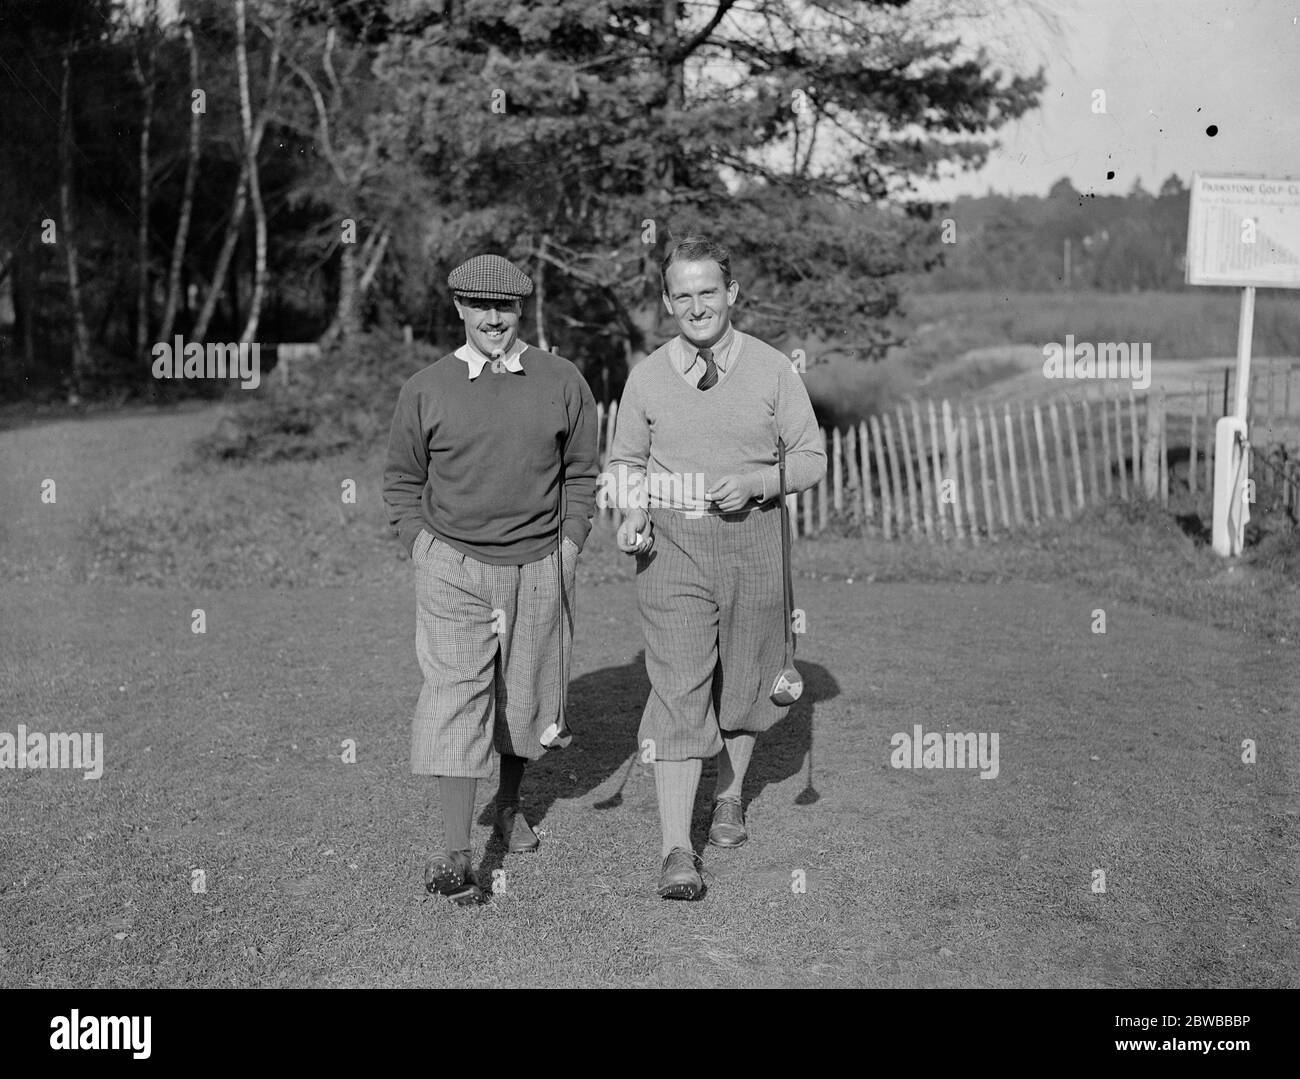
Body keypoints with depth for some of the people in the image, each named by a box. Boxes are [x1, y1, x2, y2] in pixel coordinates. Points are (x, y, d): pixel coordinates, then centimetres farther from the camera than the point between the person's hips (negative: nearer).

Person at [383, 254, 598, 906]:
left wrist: (569, 549, 1)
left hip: (539, 567, 2)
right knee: (455, 698, -10)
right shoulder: (425, 390, 0)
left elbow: (580, 474, 10)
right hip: (452, 567, -2)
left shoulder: (563, 383, 2)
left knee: (529, 697, 12)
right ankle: (454, 856, -9)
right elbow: (401, 481, 9)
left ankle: (510, 802, 40)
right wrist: (422, 550, -2)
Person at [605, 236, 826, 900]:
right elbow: (624, 461, 12)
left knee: (744, 682, 14)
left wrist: (755, 482, -15)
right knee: (679, 692, -8)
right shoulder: (647, 376, 3)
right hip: (671, 547, -1)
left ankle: (730, 796, 40)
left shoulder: (772, 370, 0)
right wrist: (633, 513, -7)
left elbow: (811, 459, 3)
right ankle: (676, 850, -6)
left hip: (752, 541, 1)